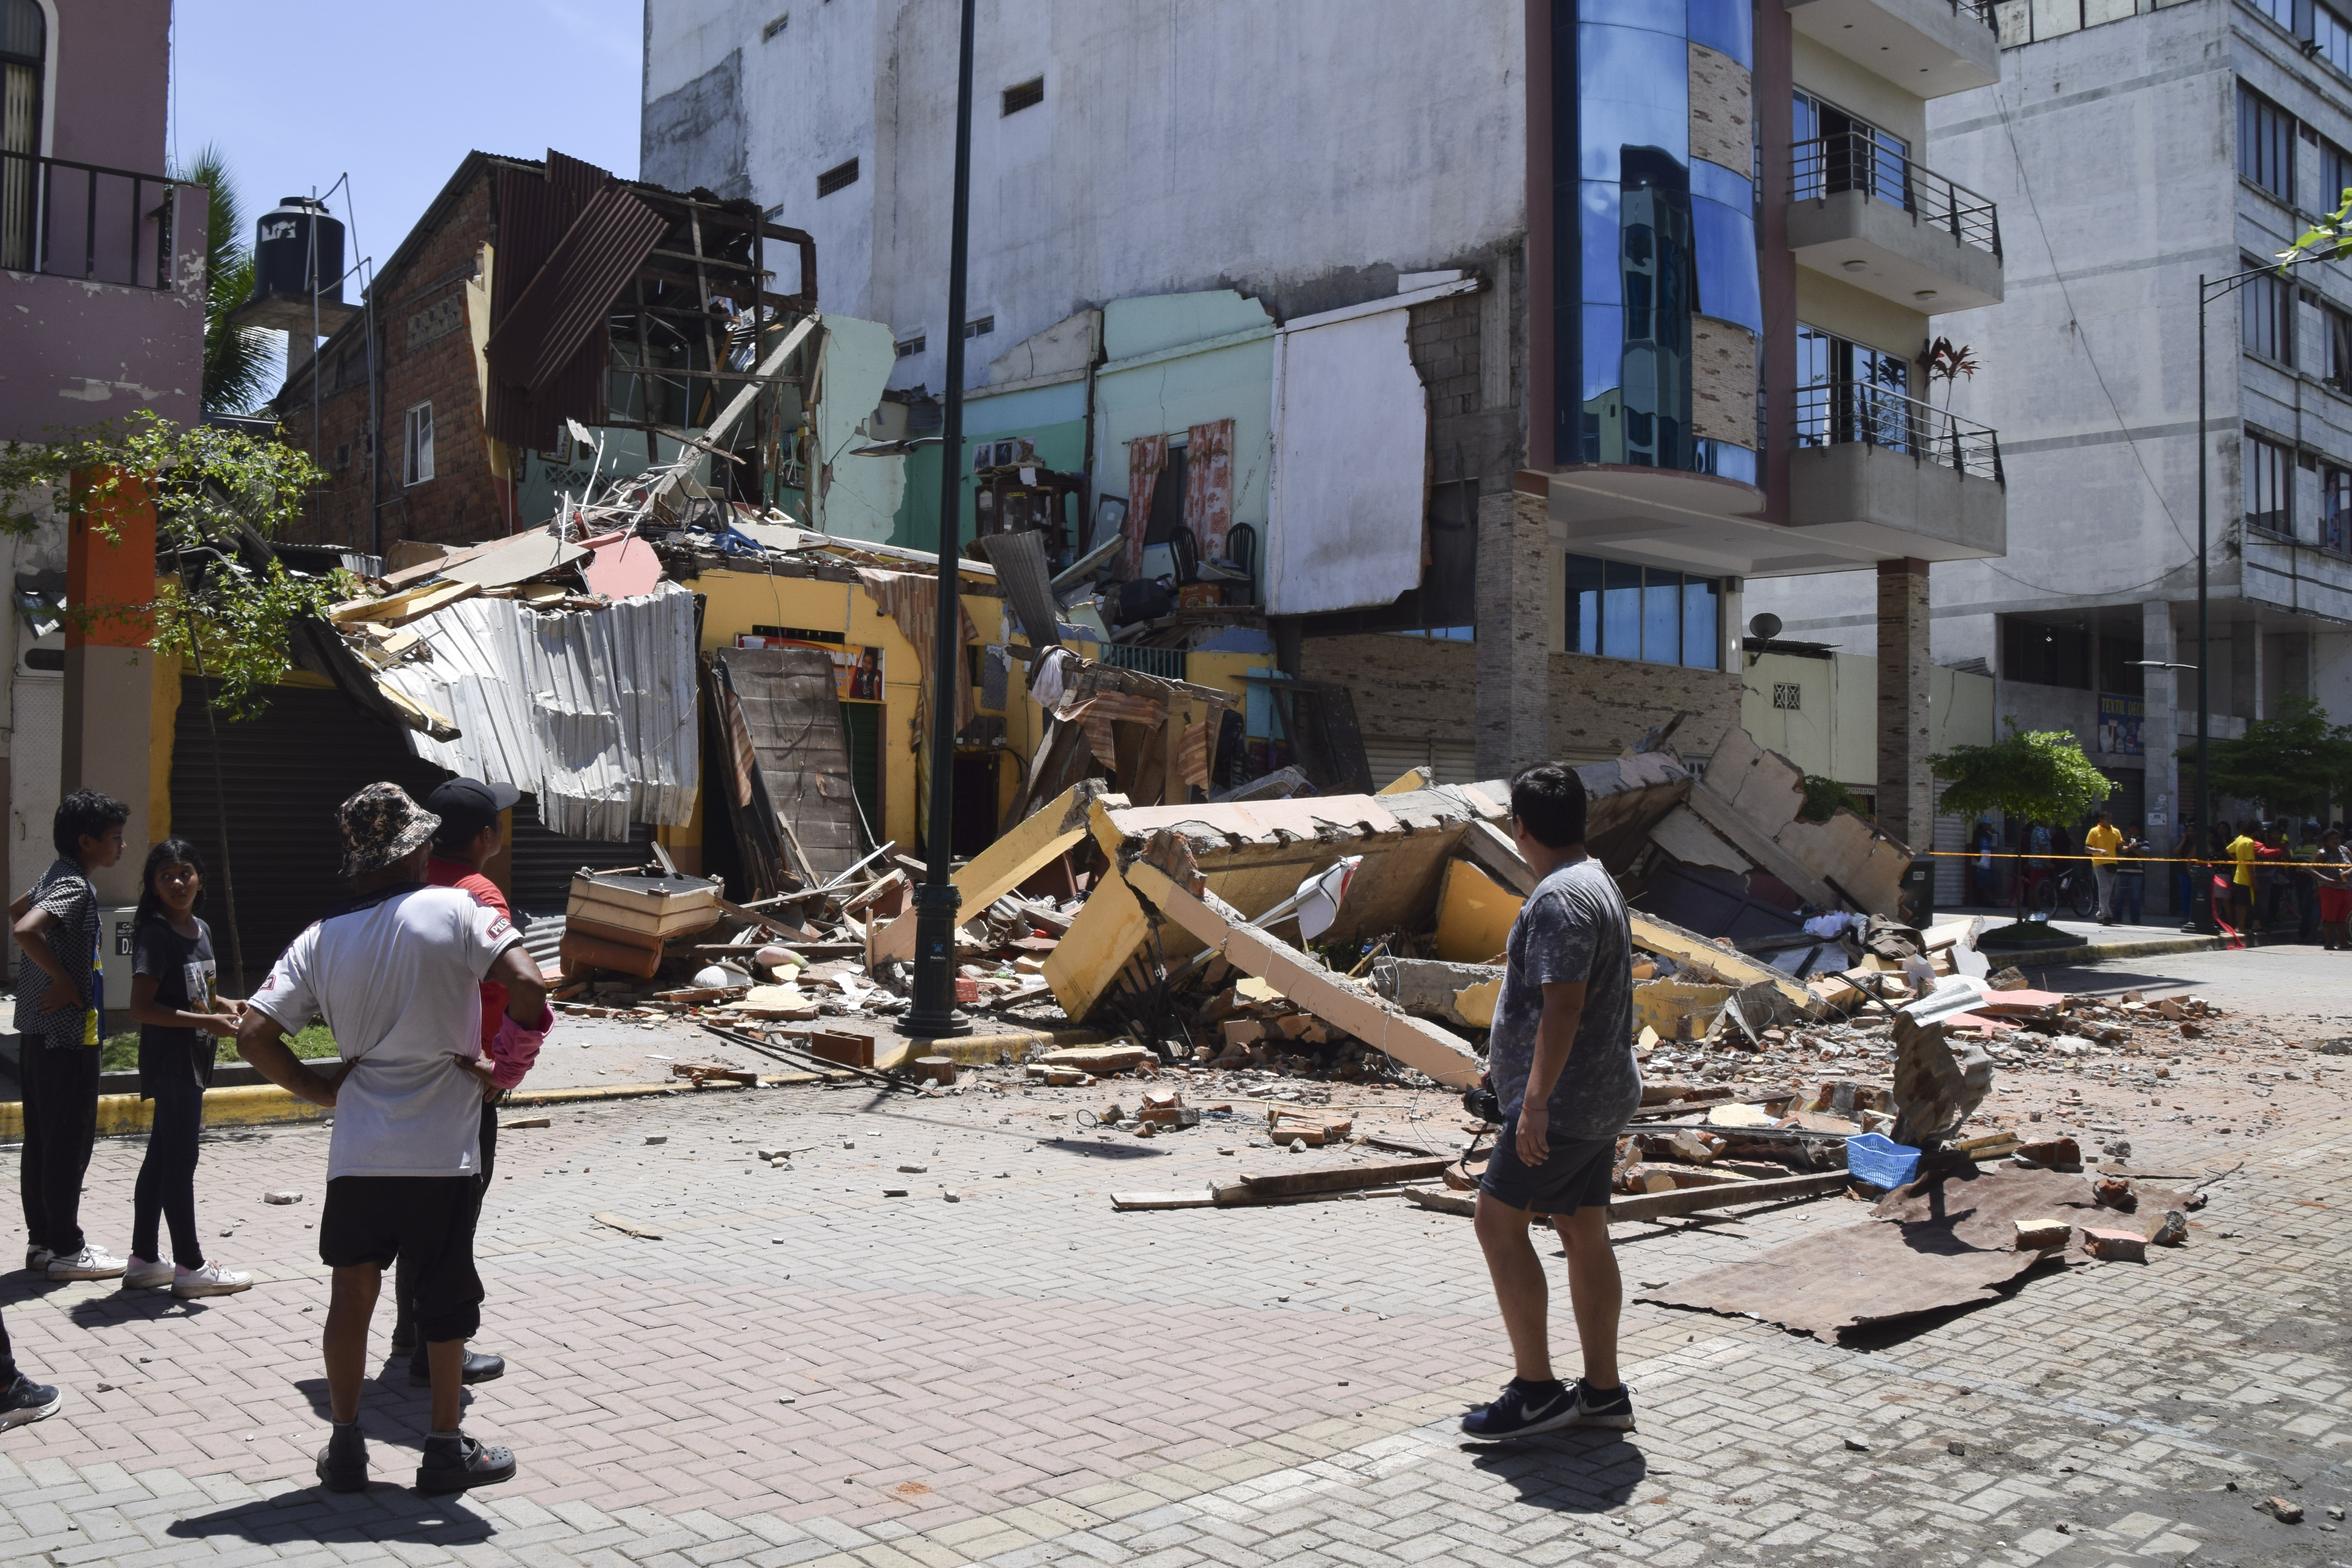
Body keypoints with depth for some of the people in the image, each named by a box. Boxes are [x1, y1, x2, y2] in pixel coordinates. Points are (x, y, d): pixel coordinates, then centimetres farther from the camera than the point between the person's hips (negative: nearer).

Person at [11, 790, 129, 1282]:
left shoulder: (56, 877, 12)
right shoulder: (76, 887, -18)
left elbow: (17, 910, 31)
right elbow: (26, 930, -34)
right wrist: (65, 980, -21)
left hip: (41, 1036, 10)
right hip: (68, 1036, -10)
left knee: (42, 1141, 14)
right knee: (70, 1144, -3)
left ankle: (41, 1241, 22)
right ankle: (66, 1250, 4)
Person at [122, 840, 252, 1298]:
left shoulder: (201, 929, 11)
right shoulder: (155, 933, -14)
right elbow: (142, 1008, -21)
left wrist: (226, 1007, 6)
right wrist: (206, 1022, -23)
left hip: (193, 1060, 9)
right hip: (169, 1062, -9)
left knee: (161, 1159, 14)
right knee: (180, 1161, -3)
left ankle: (144, 1260, 23)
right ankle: (190, 1266, 4)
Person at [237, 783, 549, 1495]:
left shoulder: (321, 937, 3)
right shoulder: (454, 911, -8)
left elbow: (254, 1035, -1)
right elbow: (528, 988, -21)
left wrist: (322, 1091, 8)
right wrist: (504, 1069, -7)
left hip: (357, 1150, 3)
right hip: (443, 1148, -3)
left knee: (352, 1292, 15)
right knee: (447, 1299, 10)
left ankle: (345, 1448, 23)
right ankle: (446, 1449, 20)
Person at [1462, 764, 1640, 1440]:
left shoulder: (1560, 897, -19)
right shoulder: (1597, 882, 15)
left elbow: (1564, 1004, -28)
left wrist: (1537, 1099, -30)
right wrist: (1522, 960, 48)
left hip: (1564, 1099, -10)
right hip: (1601, 1094, 10)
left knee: (1498, 1220, -5)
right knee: (1585, 1232, 13)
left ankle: (1536, 1390, -2)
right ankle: (1603, 1391, 19)